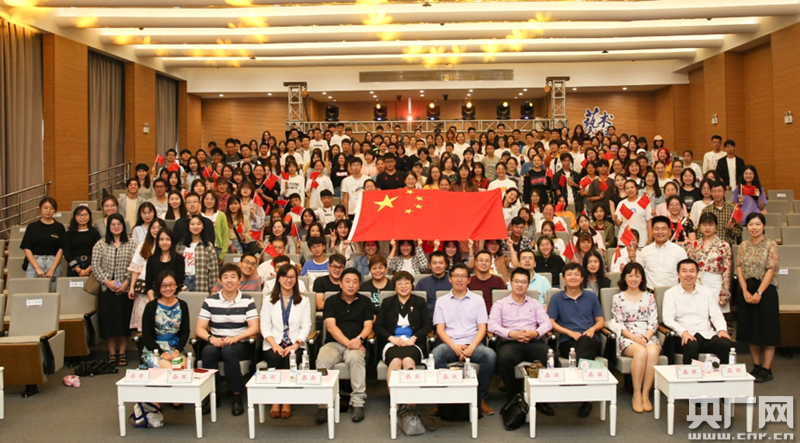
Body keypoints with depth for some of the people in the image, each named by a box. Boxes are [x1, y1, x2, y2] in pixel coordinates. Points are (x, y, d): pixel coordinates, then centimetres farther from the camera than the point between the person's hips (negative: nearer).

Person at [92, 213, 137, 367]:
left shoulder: (130, 245, 4)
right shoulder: (100, 245, 5)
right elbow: (95, 266, 0)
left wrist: (126, 283, -12)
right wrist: (107, 281, -10)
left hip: (124, 289, 0)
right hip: (107, 289, 0)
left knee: (124, 321, 3)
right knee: (108, 321, 3)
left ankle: (122, 353, 14)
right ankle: (112, 354, 13)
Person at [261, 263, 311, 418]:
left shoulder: (303, 301, 15)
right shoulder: (269, 300, 15)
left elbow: (306, 326, 4)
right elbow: (265, 326, 4)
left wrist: (295, 345, -14)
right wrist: (275, 345, -14)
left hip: (295, 345, 0)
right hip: (274, 345, 0)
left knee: (291, 358, -32)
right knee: (275, 358, -33)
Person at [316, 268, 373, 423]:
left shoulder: (365, 302, 15)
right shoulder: (331, 301, 12)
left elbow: (368, 326, 6)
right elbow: (331, 327, 0)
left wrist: (359, 338, -16)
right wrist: (347, 342, -14)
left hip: (356, 344, 0)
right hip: (334, 343, 0)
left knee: (355, 357, -36)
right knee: (322, 359, -32)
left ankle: (358, 402, -30)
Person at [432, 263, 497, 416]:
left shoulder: (477, 300, 13)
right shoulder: (442, 301, 13)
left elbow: (482, 328, 5)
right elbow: (440, 330, 4)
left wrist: (471, 347, -13)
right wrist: (455, 347, -14)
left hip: (472, 344, 1)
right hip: (450, 344, 0)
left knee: (490, 355, -32)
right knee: (435, 355, -35)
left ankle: (481, 398, -14)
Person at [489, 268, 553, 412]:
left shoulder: (535, 304, 26)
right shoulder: (500, 304, 18)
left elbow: (547, 323, 11)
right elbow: (492, 325, 1)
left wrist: (535, 333, -11)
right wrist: (511, 334, -15)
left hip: (534, 341, 2)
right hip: (510, 342, -2)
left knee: (548, 356, -33)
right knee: (505, 358, -37)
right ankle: (513, 396, -14)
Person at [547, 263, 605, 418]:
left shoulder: (591, 297, 23)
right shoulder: (556, 298, 15)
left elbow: (601, 320, 22)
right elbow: (551, 322, 6)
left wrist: (592, 329, -2)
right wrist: (570, 332, -8)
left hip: (590, 340, 1)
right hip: (567, 341, -1)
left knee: (584, 342, -37)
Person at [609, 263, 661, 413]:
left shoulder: (649, 297, 18)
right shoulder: (618, 298, 13)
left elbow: (653, 322, 9)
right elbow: (617, 323, 4)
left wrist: (646, 337, -10)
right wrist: (633, 336, -13)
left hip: (648, 336, 2)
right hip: (627, 337, -2)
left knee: (652, 351, -35)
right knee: (640, 352, -36)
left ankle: (646, 394, -25)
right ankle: (636, 394, -25)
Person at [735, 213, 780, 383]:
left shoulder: (770, 245, -5)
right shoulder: (743, 246, 9)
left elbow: (771, 270, -11)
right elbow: (739, 268, 4)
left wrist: (759, 293, -16)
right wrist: (745, 291, -7)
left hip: (765, 290, -5)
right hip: (746, 291, 5)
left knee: (766, 330, -1)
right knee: (751, 329, 9)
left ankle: (766, 370, 5)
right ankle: (756, 366, 19)